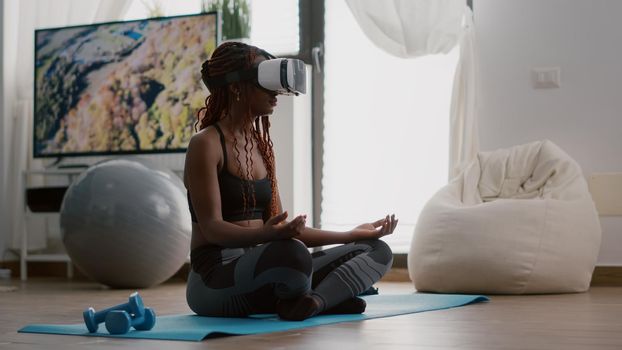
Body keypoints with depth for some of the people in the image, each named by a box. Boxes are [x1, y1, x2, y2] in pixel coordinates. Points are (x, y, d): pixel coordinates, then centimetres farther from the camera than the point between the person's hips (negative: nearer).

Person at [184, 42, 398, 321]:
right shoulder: (206, 144, -8)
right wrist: (265, 235, -35)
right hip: (214, 281, -8)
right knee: (291, 254, -41)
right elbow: (211, 228, -16)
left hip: (258, 272, 8)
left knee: (376, 250, 0)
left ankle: (313, 301, -24)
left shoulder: (261, 145, 15)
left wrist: (350, 235, 13)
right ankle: (328, 296, -10)